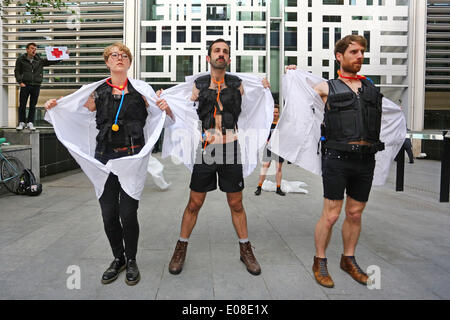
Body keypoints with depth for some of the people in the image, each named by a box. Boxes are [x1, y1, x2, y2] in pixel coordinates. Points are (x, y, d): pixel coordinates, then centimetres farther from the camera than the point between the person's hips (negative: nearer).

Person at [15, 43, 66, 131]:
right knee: (22, 105, 2)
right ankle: (21, 123, 12)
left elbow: (52, 61, 8)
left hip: (36, 85, 1)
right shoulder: (21, 60, 5)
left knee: (33, 105, 5)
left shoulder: (40, 60, 8)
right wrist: (20, 81, -7)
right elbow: (17, 71, 6)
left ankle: (30, 123, 13)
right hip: (25, 85, -1)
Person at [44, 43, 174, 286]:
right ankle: (118, 259, 29)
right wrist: (55, 107, 2)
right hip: (105, 157, 3)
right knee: (108, 214, 6)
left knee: (128, 213, -3)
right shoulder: (98, 92, 8)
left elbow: (169, 120, 6)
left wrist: (166, 108, -16)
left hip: (132, 157, -2)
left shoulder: (140, 90, 3)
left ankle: (131, 261, 21)